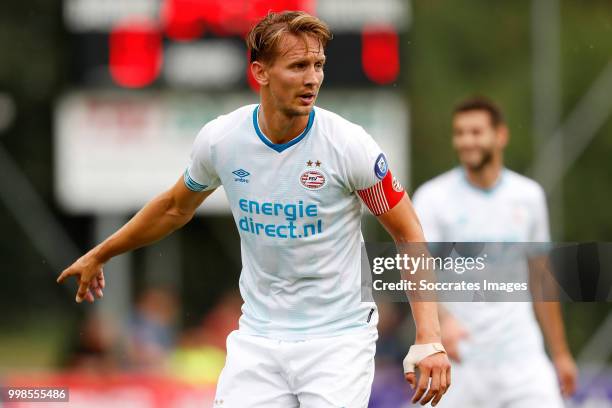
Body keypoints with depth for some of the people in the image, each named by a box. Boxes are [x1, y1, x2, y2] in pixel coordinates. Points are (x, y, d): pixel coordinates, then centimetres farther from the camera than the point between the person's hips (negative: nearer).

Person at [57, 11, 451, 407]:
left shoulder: (349, 144, -14)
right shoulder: (219, 139, -5)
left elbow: (409, 234, -6)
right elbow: (176, 207, 16)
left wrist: (429, 340, -15)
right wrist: (99, 255, 28)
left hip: (337, 341, -2)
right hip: (258, 340, 3)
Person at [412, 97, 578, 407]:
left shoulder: (528, 195, 8)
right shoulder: (433, 198, -4)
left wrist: (560, 352, 19)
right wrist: (443, 319, -36)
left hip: (523, 358, 2)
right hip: (458, 362, -2)